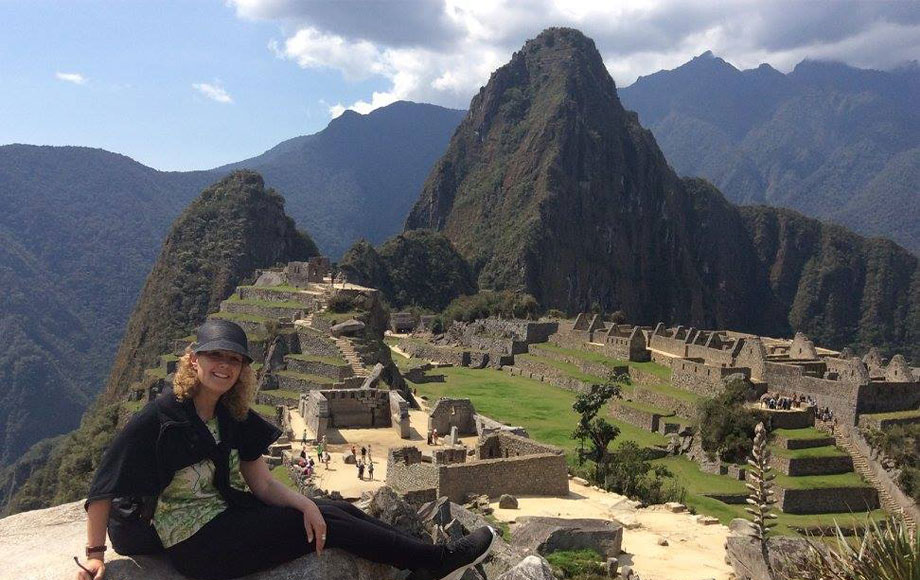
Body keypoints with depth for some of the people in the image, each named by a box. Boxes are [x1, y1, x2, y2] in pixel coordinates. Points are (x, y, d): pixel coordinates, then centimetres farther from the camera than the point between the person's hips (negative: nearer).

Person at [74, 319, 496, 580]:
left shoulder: (232, 417, 2)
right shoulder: (160, 418, -20)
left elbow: (263, 485, 2)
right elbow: (104, 487, -15)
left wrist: (305, 502, -15)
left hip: (227, 512, 8)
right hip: (195, 543, -8)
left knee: (338, 511, -2)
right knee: (331, 526, -10)